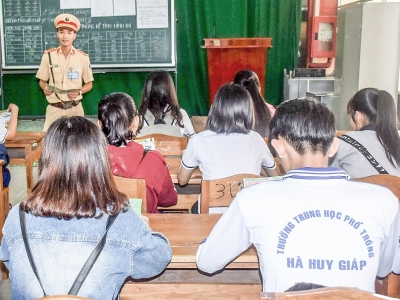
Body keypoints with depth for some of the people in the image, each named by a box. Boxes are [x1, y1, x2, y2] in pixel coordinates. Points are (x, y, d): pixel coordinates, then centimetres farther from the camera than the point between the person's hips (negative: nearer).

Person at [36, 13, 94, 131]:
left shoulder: (83, 57, -1)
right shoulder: (48, 55, 0)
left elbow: (89, 84, 6)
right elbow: (42, 81, 10)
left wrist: (78, 92, -12)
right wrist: (45, 88, -12)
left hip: (75, 108, 0)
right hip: (54, 108, 0)